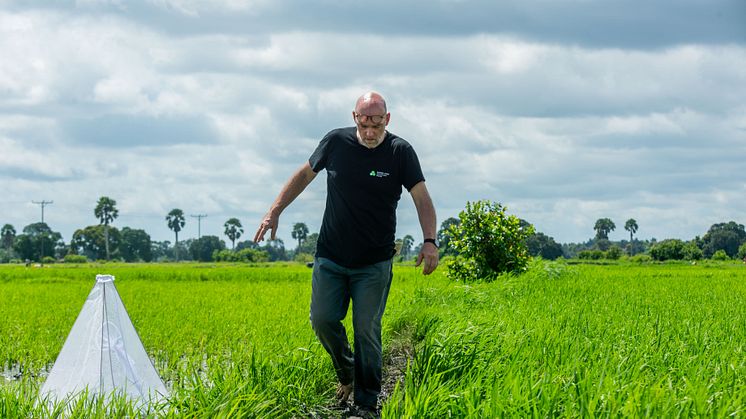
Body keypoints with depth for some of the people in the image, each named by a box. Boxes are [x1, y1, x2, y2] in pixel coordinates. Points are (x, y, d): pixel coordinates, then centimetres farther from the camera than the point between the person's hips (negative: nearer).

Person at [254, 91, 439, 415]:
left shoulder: (400, 152, -7)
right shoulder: (336, 142, -3)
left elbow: (422, 199, -8)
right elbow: (305, 174, 12)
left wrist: (429, 241, -23)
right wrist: (274, 211, 7)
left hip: (374, 264, -2)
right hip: (330, 257, 2)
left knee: (367, 331, -4)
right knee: (323, 319, -4)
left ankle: (366, 404, 7)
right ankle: (346, 373, 23)